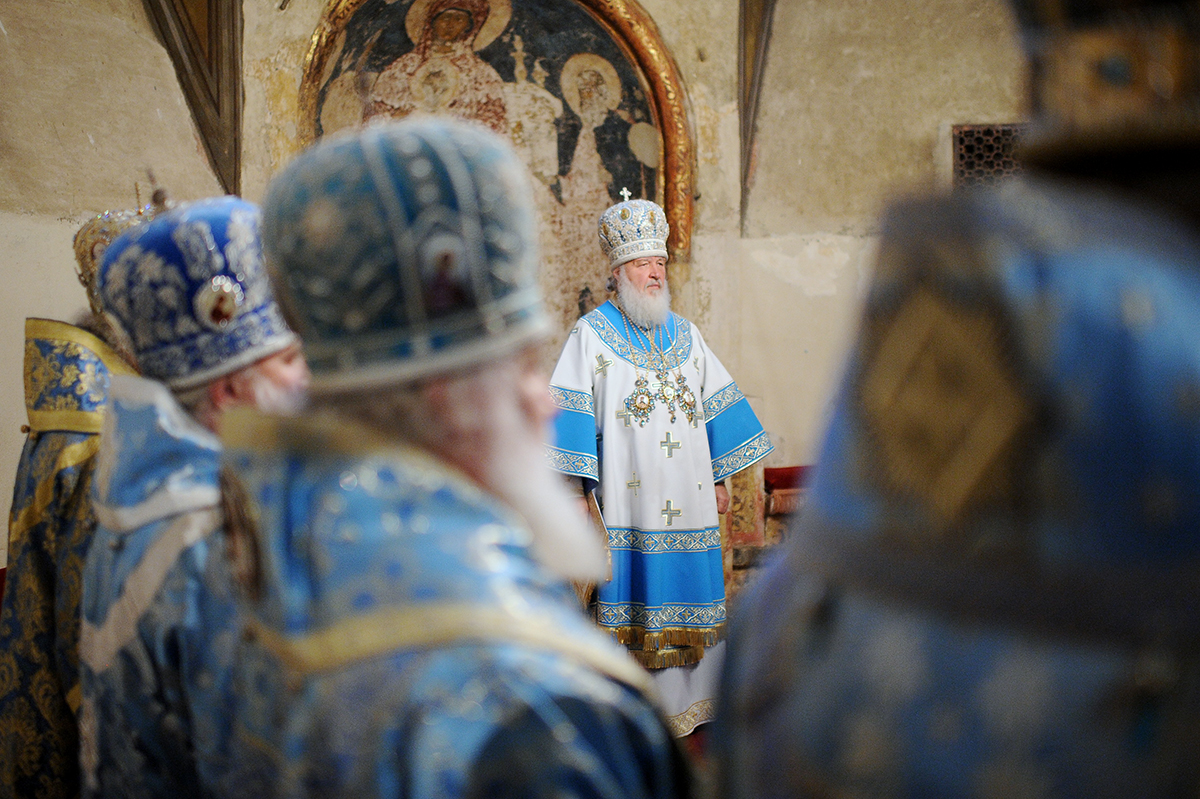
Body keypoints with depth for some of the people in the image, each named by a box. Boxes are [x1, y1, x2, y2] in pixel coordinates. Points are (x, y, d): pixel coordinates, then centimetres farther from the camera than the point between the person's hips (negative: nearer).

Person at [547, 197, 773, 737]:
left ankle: (685, 702, 20)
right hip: (626, 499, -4)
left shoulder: (685, 336, 15)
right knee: (633, 598, -2)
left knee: (685, 601, 8)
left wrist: (721, 480, 12)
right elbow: (570, 410, -5)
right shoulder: (591, 334, 1)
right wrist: (576, 489, -12)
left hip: (687, 499, 5)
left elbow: (715, 406, 17)